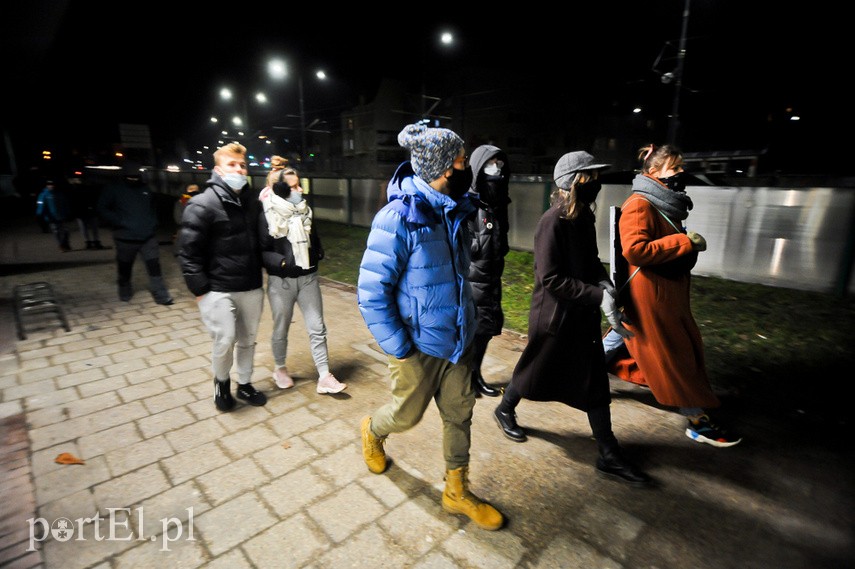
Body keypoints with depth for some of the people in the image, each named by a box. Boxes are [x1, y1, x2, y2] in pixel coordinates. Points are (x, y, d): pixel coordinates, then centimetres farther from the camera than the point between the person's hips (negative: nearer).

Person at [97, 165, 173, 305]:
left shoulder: (145, 188, 9)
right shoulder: (113, 189, -2)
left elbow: (152, 208, 24)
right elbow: (102, 209, -4)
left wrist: (154, 222, 10)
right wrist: (120, 222, -15)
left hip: (148, 237, 2)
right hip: (126, 238, -2)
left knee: (154, 266, -4)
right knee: (125, 267, 12)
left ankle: (161, 296, -1)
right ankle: (125, 293, 34)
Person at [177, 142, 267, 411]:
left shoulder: (253, 201, 7)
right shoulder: (202, 205, -10)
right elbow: (188, 252, -11)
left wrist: (260, 272, 9)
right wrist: (201, 290, -13)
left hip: (252, 287, 5)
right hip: (218, 290, -5)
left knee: (248, 339, 14)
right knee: (225, 340, -5)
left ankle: (244, 384, 34)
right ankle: (221, 381, 25)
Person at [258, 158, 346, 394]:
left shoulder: (304, 210, 5)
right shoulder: (267, 216, -10)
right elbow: (261, 252, -9)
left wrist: (318, 253, -2)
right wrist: (283, 262, -24)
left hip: (308, 278, 4)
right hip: (281, 282, -4)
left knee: (317, 328, 1)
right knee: (281, 330, 12)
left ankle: (324, 377, 8)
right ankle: (280, 370, 36)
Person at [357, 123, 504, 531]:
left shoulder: (453, 213, 2)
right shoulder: (398, 218, -21)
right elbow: (371, 293, -21)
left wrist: (468, 325, 13)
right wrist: (399, 349, -18)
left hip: (456, 340, 7)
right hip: (419, 345, -6)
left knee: (459, 413, 15)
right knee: (408, 413, 15)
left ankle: (457, 492, 36)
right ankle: (372, 431, 51)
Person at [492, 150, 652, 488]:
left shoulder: (585, 216, 5)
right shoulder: (553, 222, -21)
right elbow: (551, 279, -24)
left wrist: (603, 283, -4)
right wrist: (598, 296, -25)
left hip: (583, 315, 8)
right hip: (554, 316, -8)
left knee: (595, 383, 11)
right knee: (535, 372, 13)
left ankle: (609, 457, 24)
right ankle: (504, 411, 42)